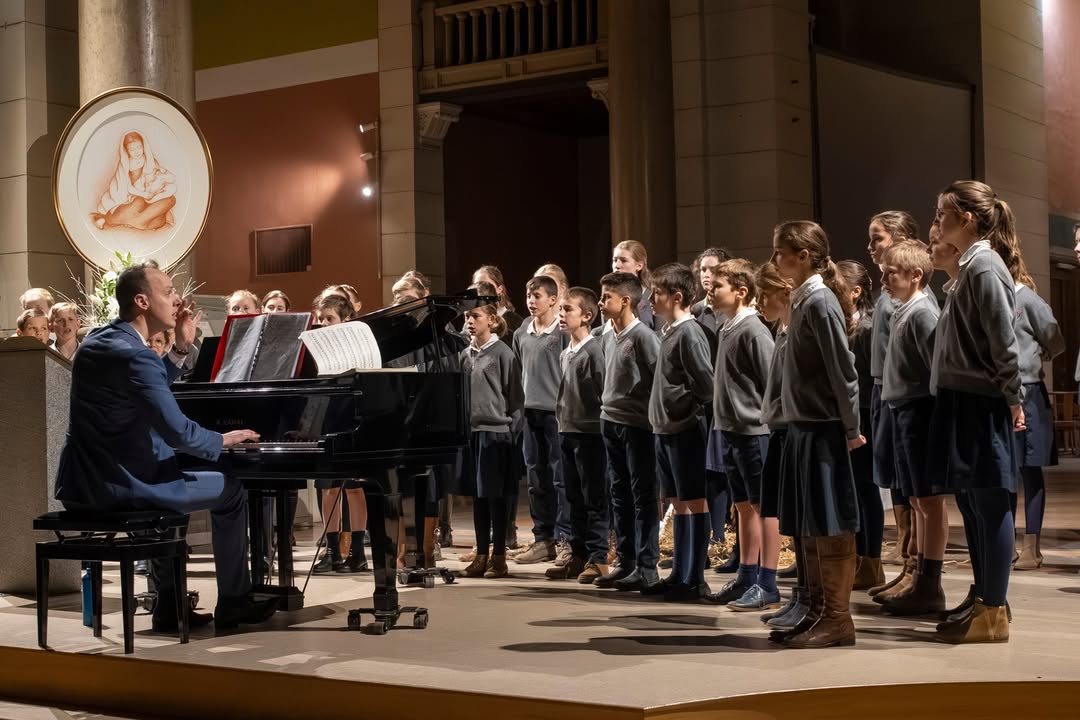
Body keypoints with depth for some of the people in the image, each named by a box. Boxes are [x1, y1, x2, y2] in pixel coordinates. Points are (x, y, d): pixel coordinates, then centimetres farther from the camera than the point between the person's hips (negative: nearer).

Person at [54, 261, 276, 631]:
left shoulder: (96, 341, 10)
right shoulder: (135, 355, -19)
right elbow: (179, 433, -23)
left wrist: (182, 348, 16)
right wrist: (223, 440, -3)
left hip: (81, 483, 9)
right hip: (120, 487, -9)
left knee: (167, 482, 36)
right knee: (231, 491, 9)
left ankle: (169, 607, 34)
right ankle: (233, 603, 19)